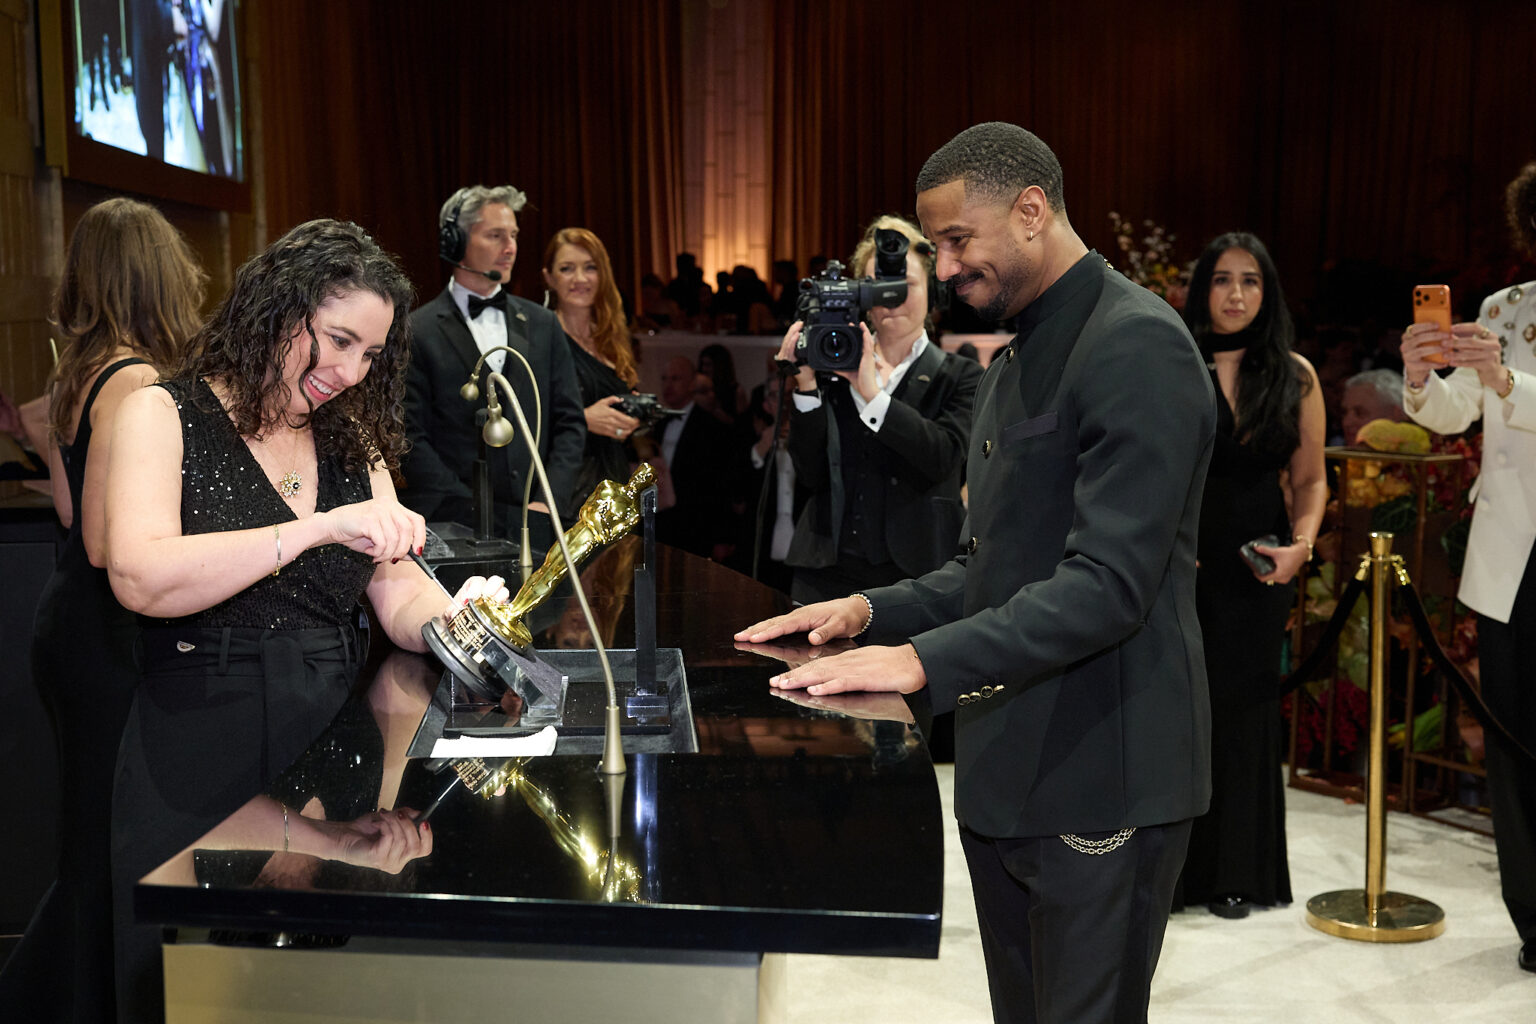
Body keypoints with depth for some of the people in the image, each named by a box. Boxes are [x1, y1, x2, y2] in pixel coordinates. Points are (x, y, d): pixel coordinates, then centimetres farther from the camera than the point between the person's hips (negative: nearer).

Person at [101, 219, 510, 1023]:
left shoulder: (354, 440, 12)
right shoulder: (164, 415, -4)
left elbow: (398, 592, 5)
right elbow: (141, 578, -21)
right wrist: (322, 527, -27)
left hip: (336, 745, 5)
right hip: (200, 758, -4)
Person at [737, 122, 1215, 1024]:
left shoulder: (1138, 347, -15)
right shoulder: (1018, 361, 17)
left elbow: (1108, 583, -24)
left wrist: (925, 662, -27)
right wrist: (876, 612, 6)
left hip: (1101, 780, -9)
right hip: (1008, 771, 9)